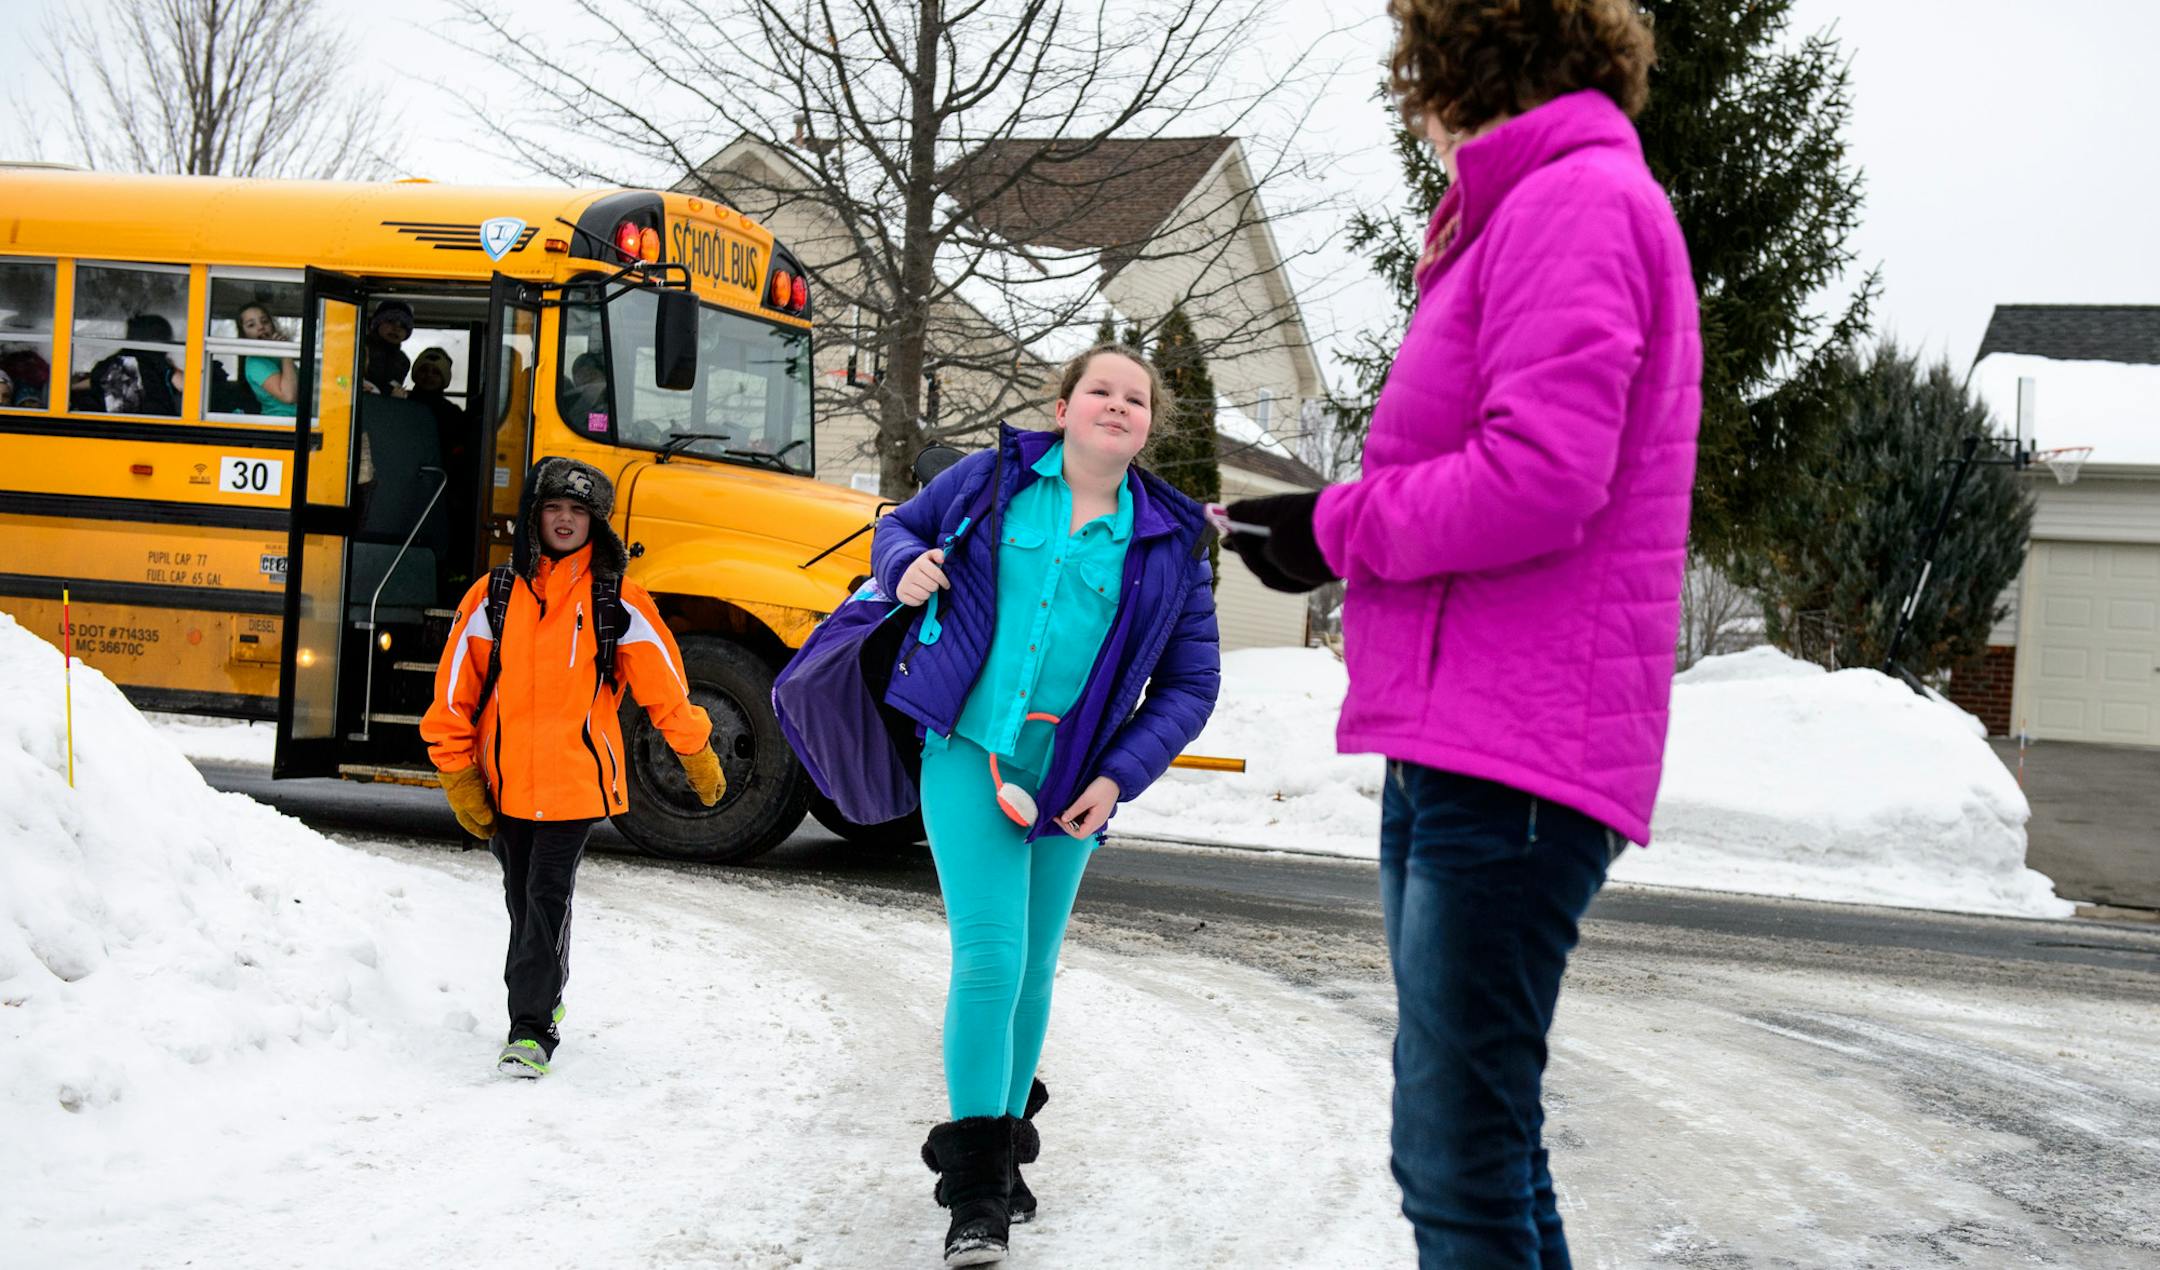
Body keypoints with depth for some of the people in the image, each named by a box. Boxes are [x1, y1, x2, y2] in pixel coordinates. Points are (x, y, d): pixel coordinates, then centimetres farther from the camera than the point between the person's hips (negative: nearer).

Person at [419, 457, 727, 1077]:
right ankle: (545, 997, 34)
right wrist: (458, 774, 5)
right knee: (523, 899, 14)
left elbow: (664, 684, 5)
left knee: (547, 898, -9)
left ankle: (531, 1028, -6)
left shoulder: (618, 601, -3)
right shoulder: (493, 596, 3)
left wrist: (698, 757, 11)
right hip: (505, 784, 3)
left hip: (577, 781, -3)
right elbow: (456, 689, 6)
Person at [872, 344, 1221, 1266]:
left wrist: (1120, 777, -7)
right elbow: (901, 526, 19)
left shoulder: (1170, 540, 2)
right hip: (968, 753, -2)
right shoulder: (991, 480, 2)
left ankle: (1000, 1149, 30)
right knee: (989, 958, -11)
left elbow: (1190, 683, 4)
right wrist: (905, 565, -5)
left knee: (1032, 970, 11)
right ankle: (975, 1188, -3)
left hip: (1069, 781, 2)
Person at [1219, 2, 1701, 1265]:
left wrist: (1337, 529, -9)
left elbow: (1539, 477, -22)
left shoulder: (1574, 199, -10)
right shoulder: (1526, 212, 23)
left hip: (1513, 759, -11)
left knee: (1459, 1158, -8)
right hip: (1450, 745, 11)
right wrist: (1319, 533, 11)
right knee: (1475, 1135, 18)